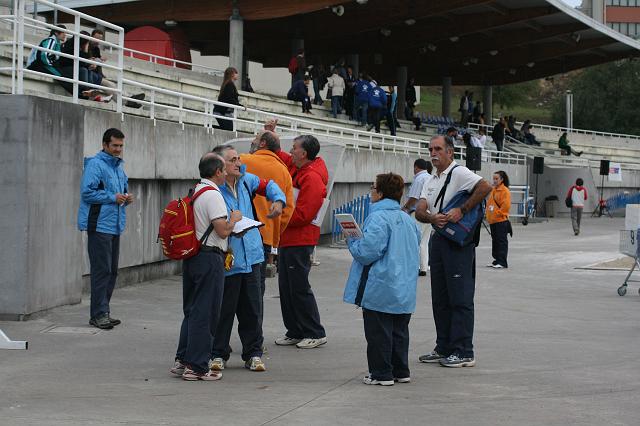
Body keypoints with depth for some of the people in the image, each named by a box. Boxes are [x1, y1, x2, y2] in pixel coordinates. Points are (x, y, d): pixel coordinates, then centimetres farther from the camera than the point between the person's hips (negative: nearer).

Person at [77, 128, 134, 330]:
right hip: (99, 225, -9)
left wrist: (126, 198, 7)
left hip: (115, 226, 9)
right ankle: (99, 313, -7)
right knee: (102, 270, -10)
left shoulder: (118, 166, 19)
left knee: (112, 271, 11)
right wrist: (113, 197, -17)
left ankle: (102, 312, 18)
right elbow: (86, 192, -17)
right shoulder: (95, 164, -9)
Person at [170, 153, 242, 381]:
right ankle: (197, 367, 0)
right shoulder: (213, 195, -15)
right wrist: (234, 218, -2)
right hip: (209, 258, -9)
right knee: (204, 313, -3)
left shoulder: (194, 192, 13)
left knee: (192, 311, 16)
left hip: (191, 257, 9)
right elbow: (223, 230, -20)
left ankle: (182, 361, 19)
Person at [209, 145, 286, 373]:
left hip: (251, 256, 6)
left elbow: (268, 185, 27)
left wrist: (278, 200, 9)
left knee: (252, 309, 9)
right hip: (227, 260, -6)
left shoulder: (246, 180, 9)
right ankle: (218, 354, 14)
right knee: (224, 310, 1)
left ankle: (253, 354, 18)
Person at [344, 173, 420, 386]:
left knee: (379, 331, 1)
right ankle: (401, 371, 19)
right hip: (405, 290, 8)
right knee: (399, 330, 15)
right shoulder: (407, 219, 9)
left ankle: (381, 373, 4)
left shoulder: (378, 219, -17)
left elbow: (367, 252, -24)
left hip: (380, 290, -8)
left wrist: (351, 241, -3)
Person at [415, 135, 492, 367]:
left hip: (459, 241, -9)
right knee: (440, 298, 12)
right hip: (438, 239, 9)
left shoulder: (459, 173, -9)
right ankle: (444, 348, 21)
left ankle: (464, 352, -3)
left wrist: (461, 210, -23)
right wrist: (432, 217, -16)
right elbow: (419, 211, 7)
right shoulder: (431, 181, 16)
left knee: (460, 298, -6)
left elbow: (485, 187, -25)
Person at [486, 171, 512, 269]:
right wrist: (489, 215, 12)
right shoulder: (493, 190, 14)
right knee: (495, 241, 12)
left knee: (501, 241, -6)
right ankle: (497, 260, 19)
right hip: (492, 220, 8)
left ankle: (502, 262, -6)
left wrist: (498, 213, -14)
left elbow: (506, 205, -15)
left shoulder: (505, 191, -9)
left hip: (501, 221, -8)